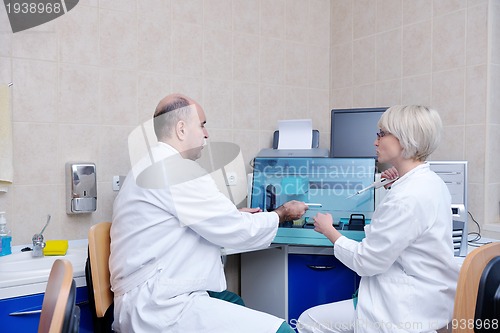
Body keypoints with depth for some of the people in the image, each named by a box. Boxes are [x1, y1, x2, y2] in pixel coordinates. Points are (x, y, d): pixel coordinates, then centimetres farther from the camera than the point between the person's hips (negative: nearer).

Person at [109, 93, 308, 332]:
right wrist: (283, 213, 5)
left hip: (151, 299, 11)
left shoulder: (154, 167, 15)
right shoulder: (178, 169, -17)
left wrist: (235, 216, 22)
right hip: (160, 306, -11)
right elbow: (238, 232, -12)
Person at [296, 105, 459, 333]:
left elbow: (365, 262, -20)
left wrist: (328, 230, -5)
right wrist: (397, 187, 15)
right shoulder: (430, 181, 6)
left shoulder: (406, 198, -27)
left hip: (409, 309, -10)